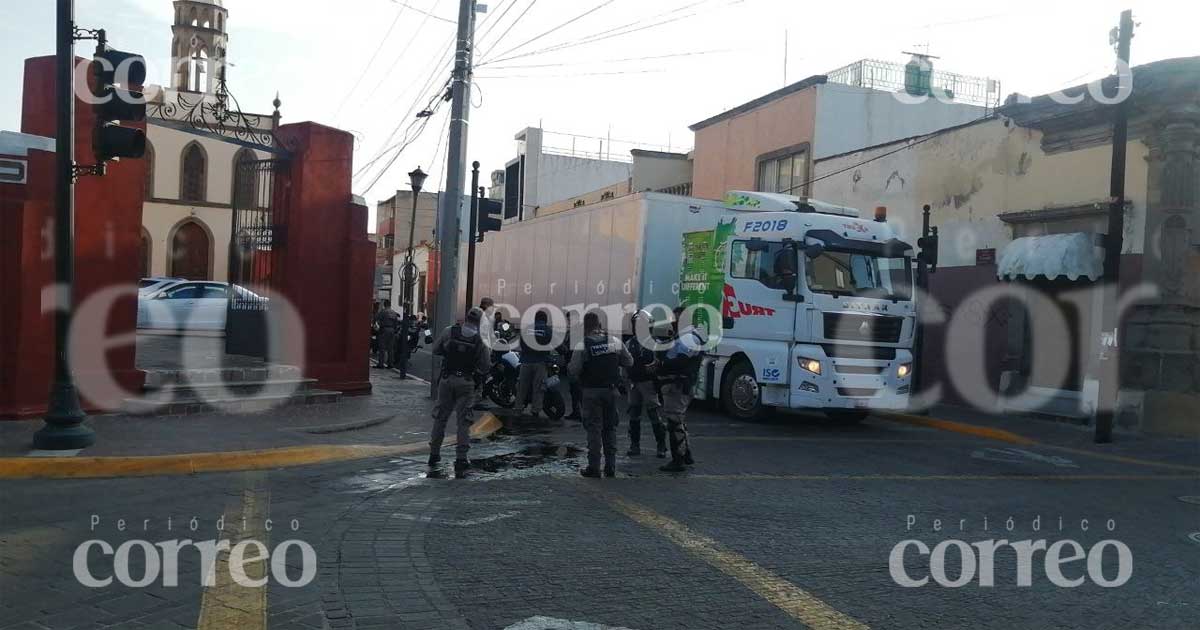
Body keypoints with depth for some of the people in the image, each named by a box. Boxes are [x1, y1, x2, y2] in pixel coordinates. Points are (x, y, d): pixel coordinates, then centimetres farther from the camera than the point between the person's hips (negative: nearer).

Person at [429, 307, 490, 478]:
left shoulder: (449, 331, -4)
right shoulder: (480, 340, -7)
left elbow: (435, 350, 3)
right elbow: (484, 367, -3)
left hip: (447, 379, 2)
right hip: (466, 382, -2)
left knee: (440, 417, 15)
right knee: (463, 421, 2)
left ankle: (434, 454, 25)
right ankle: (461, 459, -3)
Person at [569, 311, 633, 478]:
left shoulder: (582, 345, -13)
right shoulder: (615, 341, 1)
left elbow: (574, 370, -15)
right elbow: (629, 362, 6)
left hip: (592, 391, -4)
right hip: (611, 389, 4)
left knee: (594, 428, 2)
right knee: (610, 427, 12)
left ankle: (594, 467, 3)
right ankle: (610, 467, 15)